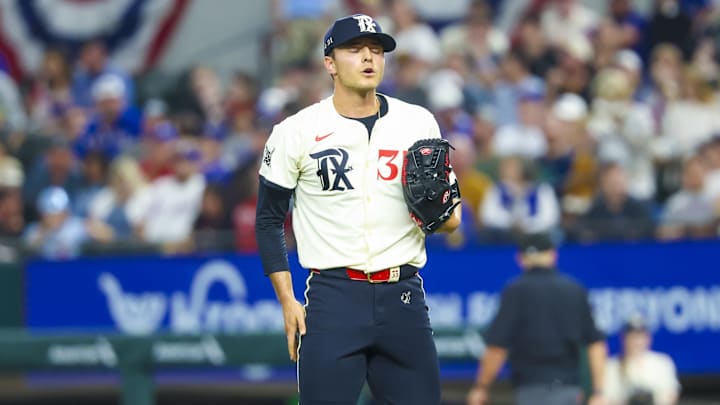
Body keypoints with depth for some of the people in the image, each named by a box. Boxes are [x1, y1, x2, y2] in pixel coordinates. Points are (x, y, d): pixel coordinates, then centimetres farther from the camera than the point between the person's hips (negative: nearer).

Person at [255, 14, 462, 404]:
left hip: (403, 297, 3)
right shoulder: (296, 131, 0)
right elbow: (269, 221, 6)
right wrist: (287, 302, -2)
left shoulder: (418, 123, 8)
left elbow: (450, 217, 15)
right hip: (333, 298, -3)